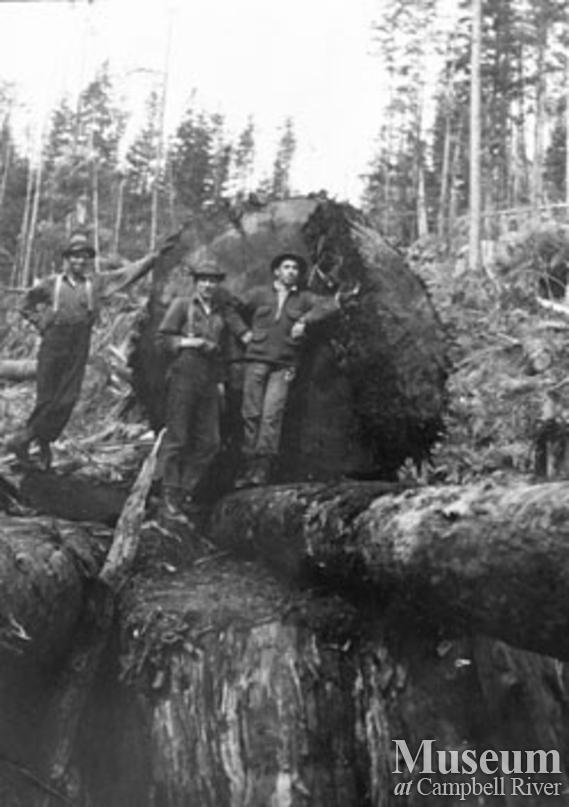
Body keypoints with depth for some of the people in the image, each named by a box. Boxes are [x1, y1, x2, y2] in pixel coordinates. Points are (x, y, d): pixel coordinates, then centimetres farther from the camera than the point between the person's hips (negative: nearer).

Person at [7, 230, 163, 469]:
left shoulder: (97, 283, 5)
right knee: (46, 399, 0)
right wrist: (41, 323, 5)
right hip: (53, 346, -2)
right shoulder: (51, 284, 2)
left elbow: (129, 273, 0)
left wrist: (156, 256, -7)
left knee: (67, 400, 0)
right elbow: (27, 305, 17)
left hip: (79, 350, 2)